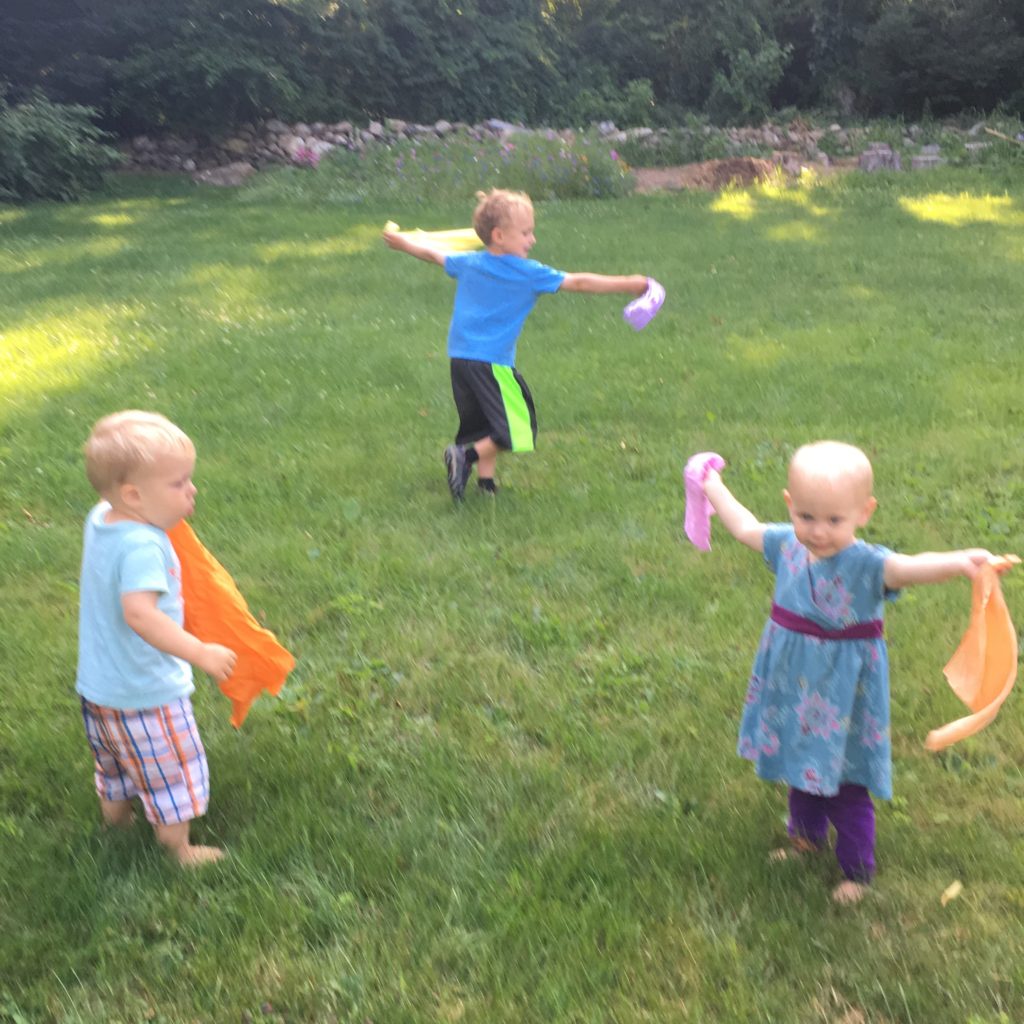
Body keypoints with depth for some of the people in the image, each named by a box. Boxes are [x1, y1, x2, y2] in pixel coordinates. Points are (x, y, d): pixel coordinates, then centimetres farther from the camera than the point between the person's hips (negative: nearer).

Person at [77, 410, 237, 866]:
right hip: (146, 691, -9)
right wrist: (199, 652, -40)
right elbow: (140, 614, -43)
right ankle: (178, 849, 29)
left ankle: (114, 812, 53)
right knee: (172, 769, 13)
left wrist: (170, 511, 1)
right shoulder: (141, 546, -32)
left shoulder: (100, 519, -5)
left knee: (115, 759, 32)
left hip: (97, 686, 9)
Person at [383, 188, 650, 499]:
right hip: (492, 362, -8)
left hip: (459, 357, 8)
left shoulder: (468, 263, 11)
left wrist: (402, 242, 47)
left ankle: (486, 482, 17)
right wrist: (627, 284, -2)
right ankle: (466, 455, -11)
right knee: (517, 429, -2)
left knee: (483, 425, 17)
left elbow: (433, 254, 28)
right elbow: (578, 283, -7)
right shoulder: (529, 273, -6)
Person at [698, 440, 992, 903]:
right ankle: (807, 834, 52)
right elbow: (744, 527, 11)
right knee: (801, 766, 26)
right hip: (793, 690, 5)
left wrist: (958, 561, -65)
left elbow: (910, 567, -44)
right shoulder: (787, 545, -8)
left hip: (841, 697, -5)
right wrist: (712, 484, 22)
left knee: (845, 785, 10)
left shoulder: (866, 565, -24)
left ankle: (857, 869, 34)